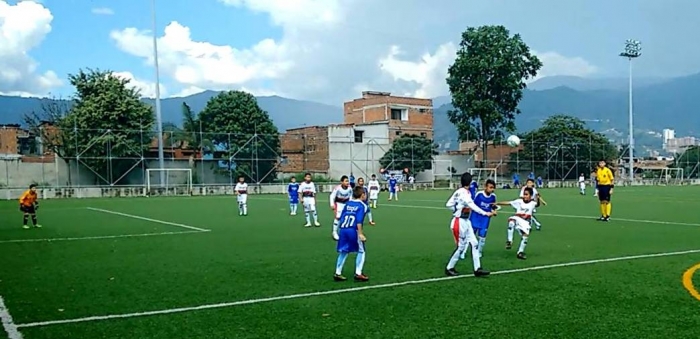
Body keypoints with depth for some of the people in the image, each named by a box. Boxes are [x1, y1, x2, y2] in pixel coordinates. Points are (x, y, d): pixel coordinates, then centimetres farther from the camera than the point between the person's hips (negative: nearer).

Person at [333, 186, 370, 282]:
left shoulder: (347, 204, 16)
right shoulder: (362, 206, -2)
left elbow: (341, 217, 15)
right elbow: (359, 221, -13)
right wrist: (360, 234, -15)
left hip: (343, 230, 6)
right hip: (353, 231, -6)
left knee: (343, 252, 15)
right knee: (361, 252, 10)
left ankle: (338, 273, 15)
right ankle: (358, 274, 7)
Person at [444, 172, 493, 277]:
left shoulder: (458, 192, 6)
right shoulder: (464, 194, -21)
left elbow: (448, 204, 10)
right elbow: (473, 206, -32)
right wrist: (486, 213, -37)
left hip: (466, 221, 9)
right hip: (460, 222, -9)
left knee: (474, 244, 7)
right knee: (461, 247, 1)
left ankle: (477, 269, 9)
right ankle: (449, 268, 15)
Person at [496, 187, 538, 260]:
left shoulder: (532, 203, 4)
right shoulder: (519, 201, 2)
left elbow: (537, 204, -11)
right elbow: (508, 203, 2)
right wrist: (497, 203, -6)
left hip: (525, 222, 1)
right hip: (517, 219, -1)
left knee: (525, 236, -9)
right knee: (511, 221, -35)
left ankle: (520, 252, 15)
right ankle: (509, 241, -28)